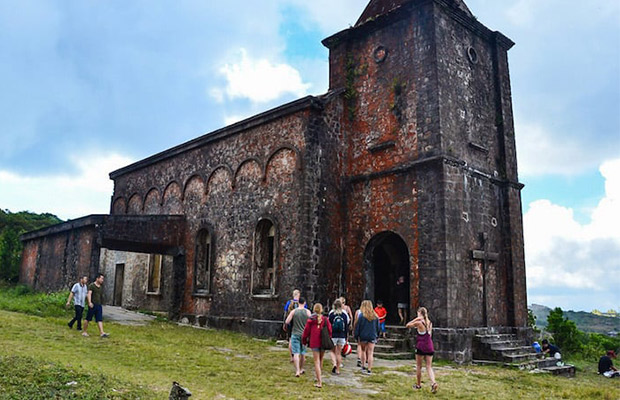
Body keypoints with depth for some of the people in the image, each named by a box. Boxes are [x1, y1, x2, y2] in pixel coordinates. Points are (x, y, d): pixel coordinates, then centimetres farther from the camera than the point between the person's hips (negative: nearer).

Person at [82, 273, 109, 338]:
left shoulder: (101, 287, 15)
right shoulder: (91, 285, -7)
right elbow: (89, 294, -18)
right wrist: (89, 302, -30)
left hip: (99, 305, 6)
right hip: (92, 305, -6)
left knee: (100, 319, -3)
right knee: (88, 319, 5)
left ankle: (102, 333, -10)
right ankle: (84, 332, 19)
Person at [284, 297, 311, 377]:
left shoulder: (294, 311, -5)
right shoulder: (307, 311, -4)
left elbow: (287, 322, -7)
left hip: (295, 334, -1)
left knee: (296, 353, -3)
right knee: (303, 353, 16)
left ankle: (297, 371, -13)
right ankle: (301, 369, 29)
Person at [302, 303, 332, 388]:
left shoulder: (310, 320, -7)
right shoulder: (325, 319, -2)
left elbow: (306, 331, 0)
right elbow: (330, 331, 3)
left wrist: (304, 341, 15)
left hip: (314, 343, -2)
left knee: (316, 361, 0)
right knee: (320, 360, 20)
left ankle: (319, 382, -7)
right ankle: (318, 377, 35)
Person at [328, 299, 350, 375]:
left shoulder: (331, 313, -6)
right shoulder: (344, 314, 1)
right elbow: (347, 326, 6)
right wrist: (346, 337, 14)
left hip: (333, 335, -2)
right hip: (342, 336, 2)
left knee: (332, 351, 12)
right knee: (339, 353, 10)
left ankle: (334, 364, -13)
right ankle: (337, 370, 11)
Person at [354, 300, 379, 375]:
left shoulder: (361, 315, -8)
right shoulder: (375, 316, 3)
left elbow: (357, 327, -6)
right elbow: (378, 327, 11)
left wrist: (357, 337, 0)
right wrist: (377, 336, 19)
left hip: (363, 336, -2)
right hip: (372, 336, 2)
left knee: (363, 351, 17)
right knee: (370, 353, 3)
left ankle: (363, 367, 18)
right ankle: (369, 370, 3)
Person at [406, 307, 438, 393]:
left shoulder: (418, 323, -12)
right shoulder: (430, 323, 7)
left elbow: (407, 325, -2)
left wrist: (416, 319, -6)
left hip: (421, 347, -5)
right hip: (429, 347, 5)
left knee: (418, 366, 10)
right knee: (429, 367, 5)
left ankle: (418, 385, 20)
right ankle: (433, 382, -15)